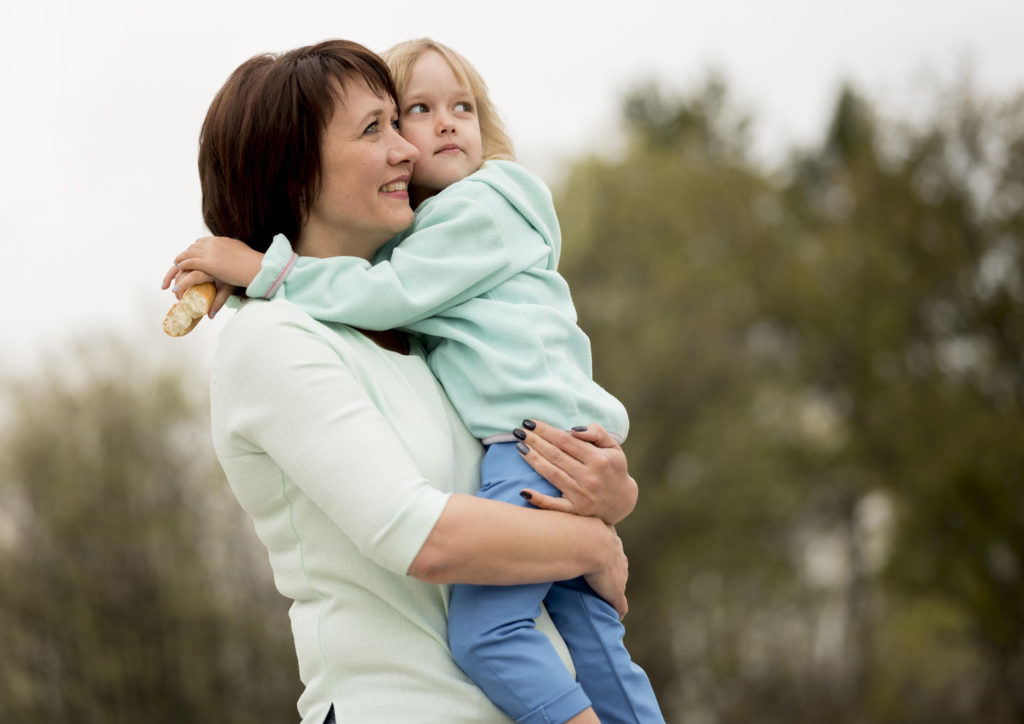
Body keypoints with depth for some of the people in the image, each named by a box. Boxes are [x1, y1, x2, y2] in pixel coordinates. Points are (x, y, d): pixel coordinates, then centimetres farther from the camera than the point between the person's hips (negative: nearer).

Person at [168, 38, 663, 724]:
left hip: (540, 440, -10)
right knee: (591, 641, 8)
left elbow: (392, 294, -12)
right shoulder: (414, 234, 26)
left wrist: (267, 268, -11)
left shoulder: (479, 206, -3)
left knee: (484, 628, -20)